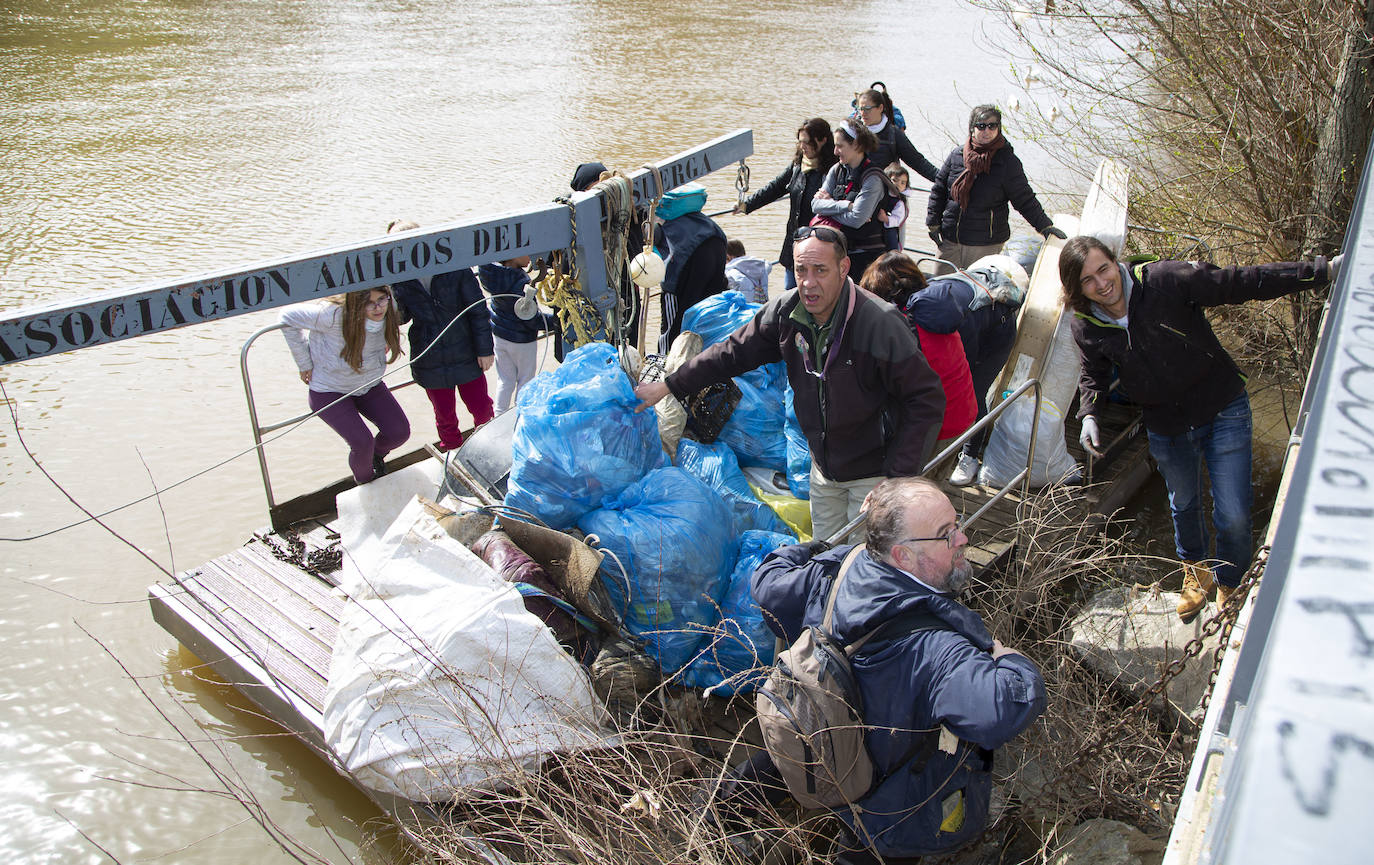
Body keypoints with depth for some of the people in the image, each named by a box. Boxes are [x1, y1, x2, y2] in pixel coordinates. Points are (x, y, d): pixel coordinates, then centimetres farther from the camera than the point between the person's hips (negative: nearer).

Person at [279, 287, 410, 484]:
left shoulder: (388, 311, -18)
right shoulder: (335, 315, -32)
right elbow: (288, 317, -19)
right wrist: (305, 364, -14)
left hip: (370, 386, 5)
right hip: (329, 391, -5)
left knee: (400, 432, -9)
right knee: (362, 442, -20)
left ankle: (376, 454, 27)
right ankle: (364, 481, 15)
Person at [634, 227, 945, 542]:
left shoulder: (881, 324, -26)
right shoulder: (785, 312, -8)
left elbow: (927, 401, -21)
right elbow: (732, 352, 6)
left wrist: (897, 477, -24)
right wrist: (668, 386, 5)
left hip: (874, 473, -6)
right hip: (823, 467, 6)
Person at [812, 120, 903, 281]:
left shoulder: (873, 178, -12)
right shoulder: (837, 170, 8)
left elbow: (856, 219, -19)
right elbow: (816, 204, -1)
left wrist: (829, 205, -7)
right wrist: (847, 205, -14)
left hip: (866, 254, -6)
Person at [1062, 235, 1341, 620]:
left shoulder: (1165, 281, -22)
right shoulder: (1087, 328, -11)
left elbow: (1244, 283, -19)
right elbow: (1094, 375, 6)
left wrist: (1324, 270, -22)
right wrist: (1089, 415, -13)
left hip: (1224, 412, -3)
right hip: (1166, 429, 3)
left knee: (1233, 517, -2)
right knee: (1184, 505, 24)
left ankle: (1228, 586, 28)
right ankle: (1195, 573, 53)